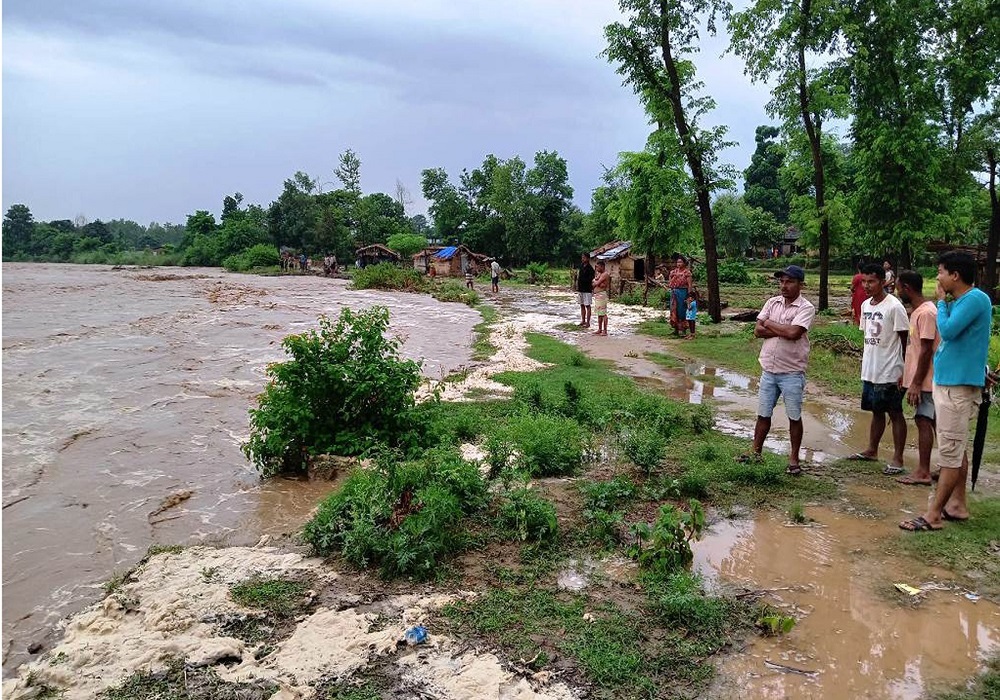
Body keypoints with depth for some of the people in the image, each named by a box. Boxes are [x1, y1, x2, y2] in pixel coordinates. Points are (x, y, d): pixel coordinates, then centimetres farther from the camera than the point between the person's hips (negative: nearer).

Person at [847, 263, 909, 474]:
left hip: (890, 373, -7)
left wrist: (905, 371, -14)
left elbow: (906, 339, -13)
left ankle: (897, 459, 9)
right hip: (869, 371, 7)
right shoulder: (865, 305, 8)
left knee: (895, 413, 2)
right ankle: (872, 450, 30)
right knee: (876, 411, 19)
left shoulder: (894, 306, -15)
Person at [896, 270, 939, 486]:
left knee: (924, 421, -6)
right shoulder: (916, 312, 13)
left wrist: (916, 383, -20)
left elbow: (926, 351, -20)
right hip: (918, 378, 9)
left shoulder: (926, 313, -17)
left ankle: (923, 472, -2)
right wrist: (907, 376, 20)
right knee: (926, 422, 12)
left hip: (924, 381, -9)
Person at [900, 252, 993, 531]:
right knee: (956, 449, 16)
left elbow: (947, 331, -22)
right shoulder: (958, 302, 13)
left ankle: (933, 515, -3)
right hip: (946, 381, 10)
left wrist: (941, 302, -10)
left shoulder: (976, 299, -15)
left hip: (959, 386, -10)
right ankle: (957, 505, 25)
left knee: (950, 452, -6)